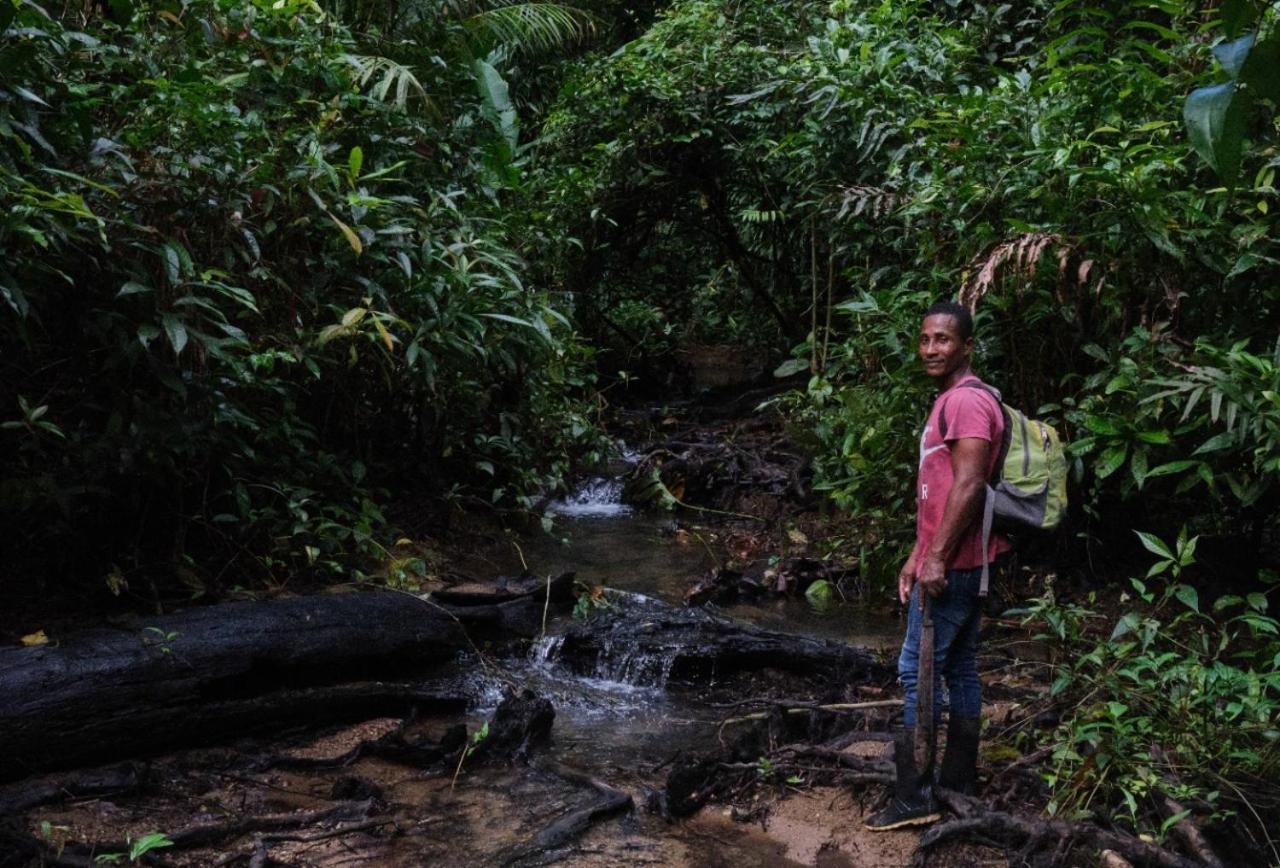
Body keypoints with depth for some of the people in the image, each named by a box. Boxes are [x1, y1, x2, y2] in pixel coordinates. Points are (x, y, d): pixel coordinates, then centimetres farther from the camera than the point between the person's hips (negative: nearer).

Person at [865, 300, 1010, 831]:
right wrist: (918, 556, 19)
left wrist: (936, 559, -22)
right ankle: (957, 781, 22)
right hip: (956, 563, 10)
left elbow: (967, 486, -23)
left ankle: (913, 797, -2)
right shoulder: (950, 401, 18)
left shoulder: (966, 401, -15)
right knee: (959, 668, 13)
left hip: (952, 566, -10)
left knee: (918, 670, -7)